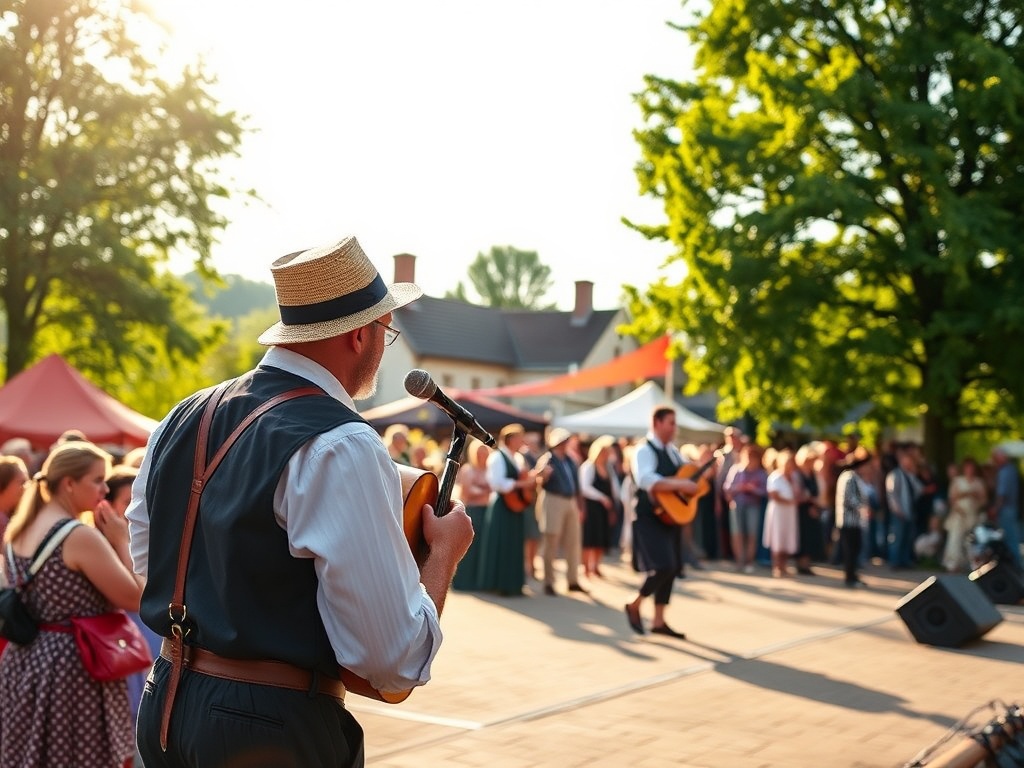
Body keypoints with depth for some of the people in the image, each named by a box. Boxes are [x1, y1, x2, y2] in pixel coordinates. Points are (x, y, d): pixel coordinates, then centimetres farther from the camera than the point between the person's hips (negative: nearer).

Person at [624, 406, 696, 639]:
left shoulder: (672, 451, 13)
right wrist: (680, 484, -30)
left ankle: (658, 622, 18)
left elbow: (690, 473, 22)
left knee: (672, 568, 9)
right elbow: (646, 481, -30)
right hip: (649, 517, -9)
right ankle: (634, 606, 5)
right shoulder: (644, 450, -13)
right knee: (663, 567, -18)